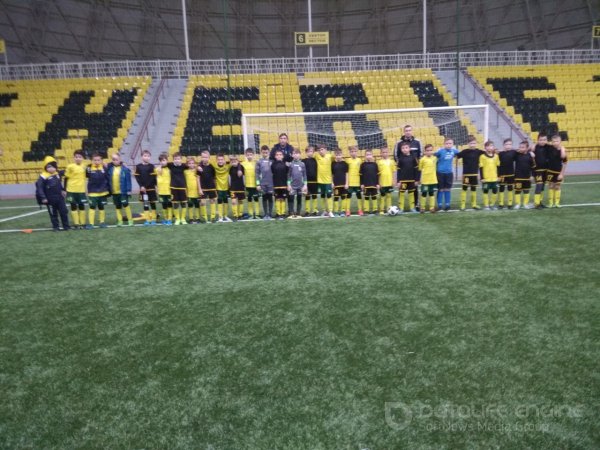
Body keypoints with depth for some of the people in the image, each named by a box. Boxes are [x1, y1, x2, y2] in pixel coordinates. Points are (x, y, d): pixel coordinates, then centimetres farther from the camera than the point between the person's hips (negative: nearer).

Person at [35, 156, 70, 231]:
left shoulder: (57, 174, 6)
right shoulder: (43, 176, -15)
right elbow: (39, 187, -16)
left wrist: (63, 190, 19)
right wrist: (43, 197, -18)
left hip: (59, 197, 5)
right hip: (50, 199, -5)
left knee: (64, 212, 7)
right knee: (53, 214, 6)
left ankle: (66, 226, 17)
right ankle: (56, 227, 17)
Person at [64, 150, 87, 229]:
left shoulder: (84, 166, 2)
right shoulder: (70, 166, -7)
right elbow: (66, 178, -2)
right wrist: (65, 189, -3)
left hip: (81, 190, 2)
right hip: (71, 190, -2)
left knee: (82, 206, 8)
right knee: (73, 206, 5)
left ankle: (82, 223, 17)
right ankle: (76, 223, 12)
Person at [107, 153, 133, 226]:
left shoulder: (125, 169, -8)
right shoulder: (109, 168, 2)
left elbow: (128, 180, -8)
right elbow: (108, 179, 8)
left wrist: (129, 190, -10)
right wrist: (109, 190, 2)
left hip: (123, 191, -4)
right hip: (114, 192, 4)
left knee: (125, 204, -5)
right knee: (117, 206, 11)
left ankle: (130, 220, 5)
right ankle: (120, 221, 19)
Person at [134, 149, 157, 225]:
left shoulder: (151, 166, -2)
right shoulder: (138, 166, 1)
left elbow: (153, 178, -6)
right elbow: (137, 177, 0)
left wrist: (147, 186, -14)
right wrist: (141, 186, -10)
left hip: (151, 188, -1)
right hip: (143, 188, 1)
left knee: (152, 203, 3)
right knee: (145, 204, 6)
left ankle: (153, 219, 10)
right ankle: (147, 219, 11)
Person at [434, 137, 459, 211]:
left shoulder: (454, 151, -1)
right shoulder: (441, 151, -14)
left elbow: (459, 154, 17)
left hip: (449, 173, 4)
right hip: (440, 172, -3)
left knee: (447, 189, 10)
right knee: (441, 189, 4)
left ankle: (447, 205, 19)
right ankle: (439, 205, 12)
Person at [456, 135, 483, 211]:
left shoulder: (478, 151, 2)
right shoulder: (465, 151, -9)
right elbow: (457, 156, -14)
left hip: (475, 174, 4)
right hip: (466, 173, -4)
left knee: (474, 189, 12)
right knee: (464, 188, 0)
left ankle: (474, 204, 21)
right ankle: (463, 205, 5)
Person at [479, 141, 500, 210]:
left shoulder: (496, 156, 7)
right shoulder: (482, 156, -5)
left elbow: (498, 166, 12)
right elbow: (481, 168, -5)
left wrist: (498, 176, 7)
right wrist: (482, 177, -9)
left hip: (494, 178, 4)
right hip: (486, 178, -4)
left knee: (495, 191, 8)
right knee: (486, 191, 3)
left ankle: (492, 204, 22)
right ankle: (486, 205, 11)